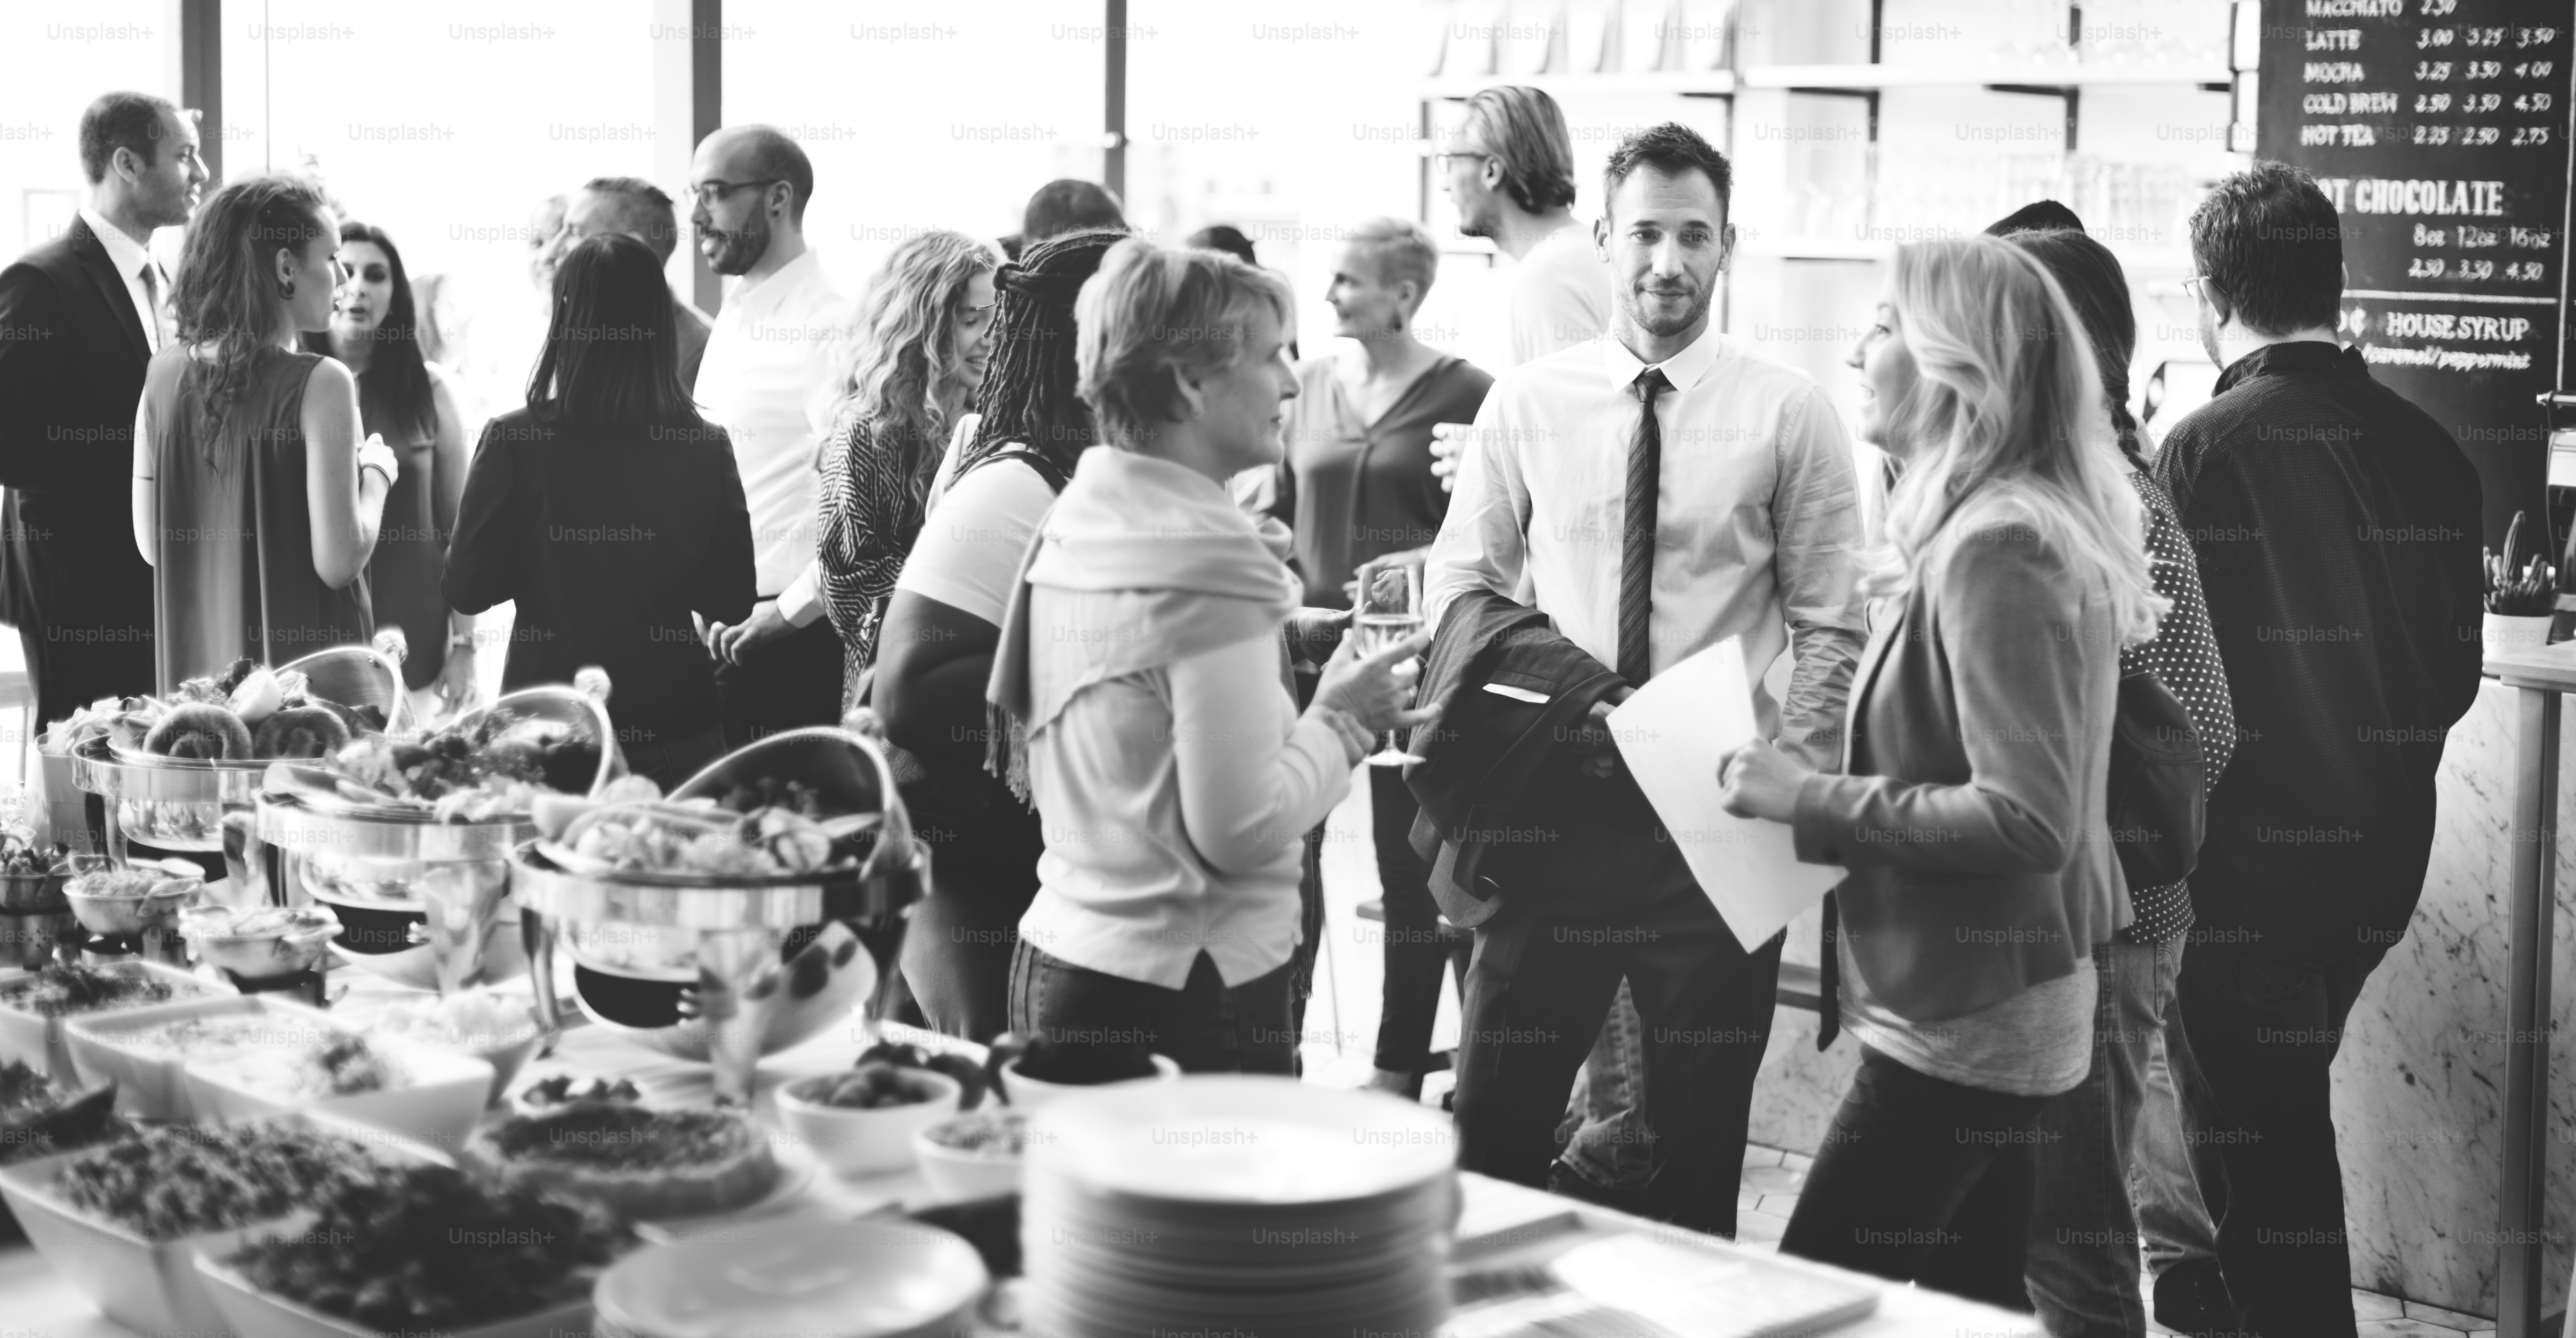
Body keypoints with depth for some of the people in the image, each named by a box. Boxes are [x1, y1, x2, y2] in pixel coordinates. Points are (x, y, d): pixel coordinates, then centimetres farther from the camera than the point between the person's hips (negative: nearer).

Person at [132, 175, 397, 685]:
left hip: (194, 665, 6)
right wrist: (376, 473, -1)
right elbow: (338, 561, -17)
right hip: (303, 661, -6)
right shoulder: (319, 383, -16)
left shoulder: (164, 374, 1)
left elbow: (150, 544, 7)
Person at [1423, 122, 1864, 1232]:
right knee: (1492, 1125, 6)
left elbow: (1831, 631, -1)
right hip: (1552, 807, 1)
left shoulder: (1788, 414, -1)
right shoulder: (1526, 403, 3)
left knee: (1699, 1140, 11)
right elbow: (1458, 583, 6)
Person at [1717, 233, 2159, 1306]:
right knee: (1974, 1298, 16)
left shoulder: (1996, 546, -20)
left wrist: (1812, 802, -21)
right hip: (1990, 1006, 10)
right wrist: (1825, 786, 9)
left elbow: (2027, 818, -26)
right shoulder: (1996, 528, 11)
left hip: (1962, 1019, -10)